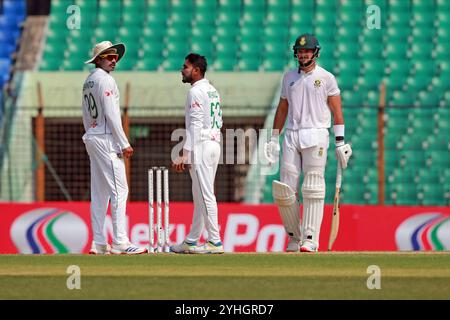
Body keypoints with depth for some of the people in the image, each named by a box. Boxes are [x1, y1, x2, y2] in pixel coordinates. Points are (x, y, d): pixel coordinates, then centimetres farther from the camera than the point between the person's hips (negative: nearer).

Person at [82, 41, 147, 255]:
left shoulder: (88, 81, 17)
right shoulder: (104, 79, -11)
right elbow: (110, 114, -17)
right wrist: (124, 144, -15)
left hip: (91, 138, 10)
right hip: (106, 140, -10)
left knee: (99, 193, 9)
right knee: (119, 190, -12)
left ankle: (99, 243, 8)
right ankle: (120, 242, -17)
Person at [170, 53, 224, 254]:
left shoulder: (196, 92, -12)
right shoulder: (213, 91, 17)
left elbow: (195, 125, -18)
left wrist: (185, 154, -20)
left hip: (201, 147, -10)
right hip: (214, 144, 10)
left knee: (205, 196, -8)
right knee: (200, 196, 13)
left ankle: (215, 241, -9)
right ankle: (191, 242, 18)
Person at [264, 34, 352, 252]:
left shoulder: (326, 78, 2)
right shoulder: (289, 77, 15)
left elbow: (337, 111, 1)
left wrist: (340, 142, -6)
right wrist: (274, 139, 14)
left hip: (315, 135, -4)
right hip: (291, 136, 4)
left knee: (313, 189, -9)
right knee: (284, 190, -2)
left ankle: (310, 239, -10)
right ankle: (294, 236, 10)